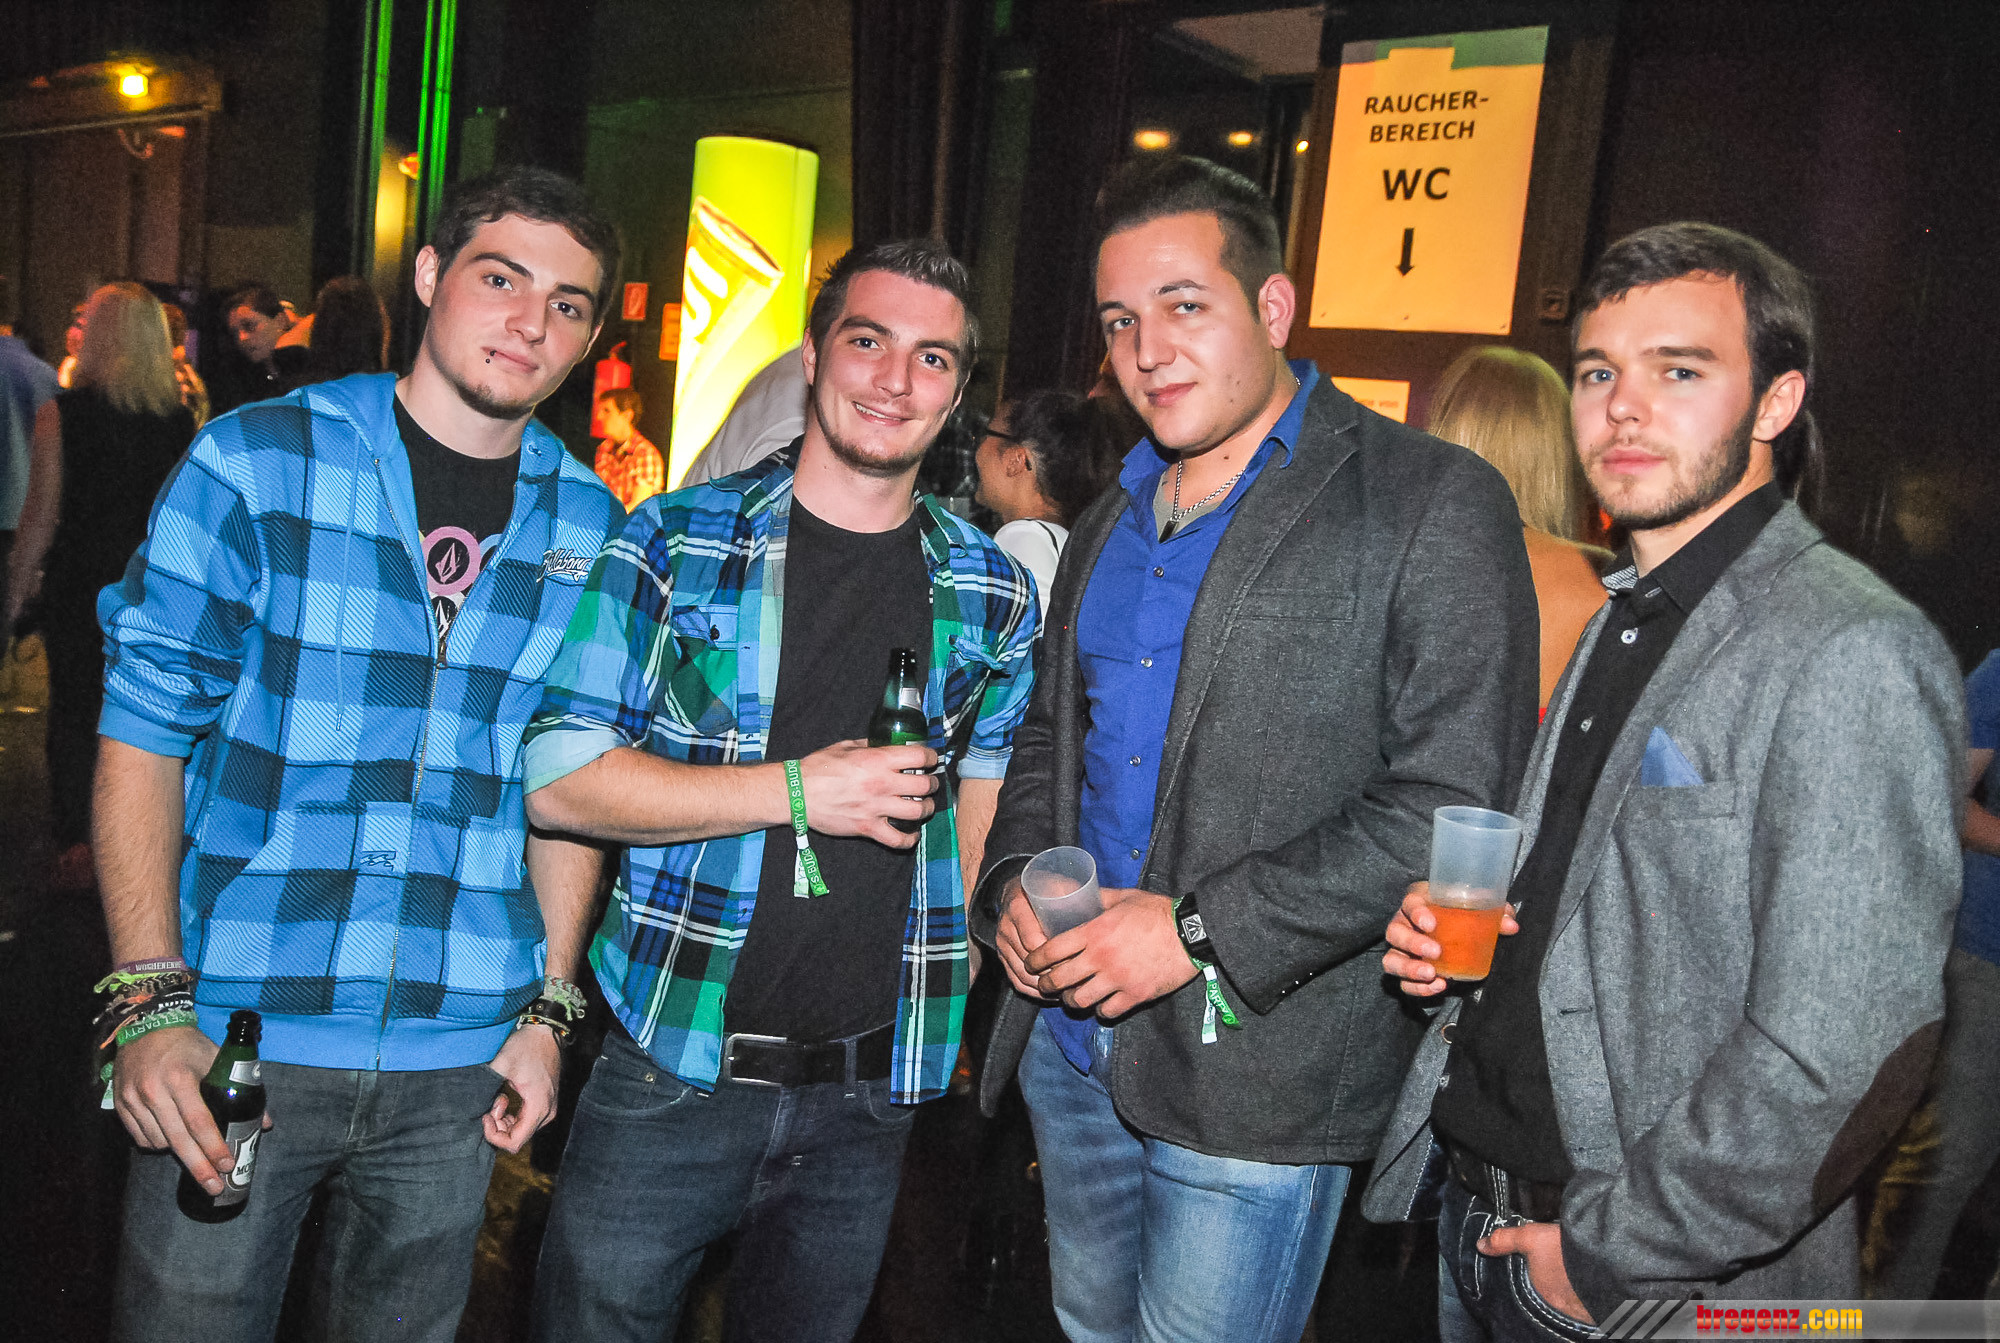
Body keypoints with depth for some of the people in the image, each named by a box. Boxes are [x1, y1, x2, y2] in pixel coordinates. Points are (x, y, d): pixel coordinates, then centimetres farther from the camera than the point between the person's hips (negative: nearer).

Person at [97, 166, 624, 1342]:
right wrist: (149, 1001, -12)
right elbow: (144, 732, -4)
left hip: (457, 1061, 3)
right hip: (235, 1036, -2)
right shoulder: (257, 463, -5)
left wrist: (548, 1006, 5)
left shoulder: (591, 528, 3)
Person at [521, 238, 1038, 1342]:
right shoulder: (677, 542, -5)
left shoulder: (991, 594, 4)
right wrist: (798, 789, -18)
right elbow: (559, 778, -9)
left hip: (870, 1093, 3)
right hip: (670, 1069, -2)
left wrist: (956, 973, 6)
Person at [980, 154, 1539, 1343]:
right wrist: (1015, 882, 1)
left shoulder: (1433, 505, -10)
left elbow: (1454, 802, -17)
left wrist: (1197, 932, -19)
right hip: (1071, 1032, 7)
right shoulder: (1110, 526, 13)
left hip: (1258, 1060, -6)